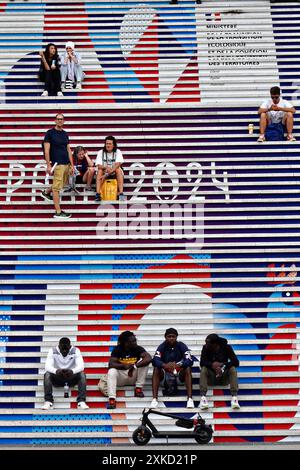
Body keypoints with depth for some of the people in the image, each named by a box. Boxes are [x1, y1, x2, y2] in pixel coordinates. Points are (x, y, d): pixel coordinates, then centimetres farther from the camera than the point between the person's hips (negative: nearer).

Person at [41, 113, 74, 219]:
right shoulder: (50, 133, -5)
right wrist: (48, 165, -13)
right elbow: (46, 151, -8)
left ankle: (46, 192, 40)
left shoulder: (65, 134, 14)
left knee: (63, 183, 19)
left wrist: (72, 165, 11)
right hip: (58, 164, -7)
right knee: (57, 187, -4)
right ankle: (58, 212, 0)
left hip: (66, 163, 7)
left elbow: (69, 150, 15)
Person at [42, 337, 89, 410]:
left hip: (71, 378, 0)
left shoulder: (75, 351, -12)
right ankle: (48, 401, -31)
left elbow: (81, 366, -24)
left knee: (82, 374, -29)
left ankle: (81, 402, -34)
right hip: (57, 378, 0)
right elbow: (47, 366, -24)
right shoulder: (53, 351, -12)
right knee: (47, 374, -30)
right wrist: (56, 371, -47)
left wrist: (72, 371, -47)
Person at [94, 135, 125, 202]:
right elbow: (99, 166, -11)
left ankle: (121, 193, -40)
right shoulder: (101, 152, -3)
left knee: (118, 169, -32)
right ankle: (98, 194, -41)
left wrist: (108, 173, -33)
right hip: (104, 171, 1)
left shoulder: (117, 152, -7)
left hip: (115, 173, -1)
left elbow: (118, 164, -21)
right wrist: (106, 167, -35)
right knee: (99, 171, -30)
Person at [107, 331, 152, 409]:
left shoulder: (138, 348, -9)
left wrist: (134, 366, -37)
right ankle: (111, 399, -42)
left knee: (144, 361, -21)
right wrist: (124, 365, -37)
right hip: (120, 376, -1)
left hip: (134, 377, 1)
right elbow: (111, 364, -19)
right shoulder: (117, 349, -8)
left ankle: (138, 388, -16)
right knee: (111, 371, -32)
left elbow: (149, 358, -27)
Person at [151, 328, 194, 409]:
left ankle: (190, 399, -36)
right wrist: (164, 365, -43)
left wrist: (178, 365, -42)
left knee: (188, 369, -30)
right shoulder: (162, 347, -7)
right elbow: (155, 361, -21)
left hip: (179, 372, -1)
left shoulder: (181, 346, -9)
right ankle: (154, 399, -34)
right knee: (156, 369, -28)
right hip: (165, 372, 1)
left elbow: (189, 361, -21)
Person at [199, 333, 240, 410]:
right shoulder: (205, 348, -10)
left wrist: (223, 366, -31)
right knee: (203, 369, -29)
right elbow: (202, 363, -18)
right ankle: (203, 397, -44)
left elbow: (236, 362, -17)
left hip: (224, 377, 0)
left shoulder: (226, 347, -10)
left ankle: (234, 397, -40)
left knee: (233, 369, -28)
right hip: (211, 377, 0)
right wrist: (212, 364, -37)